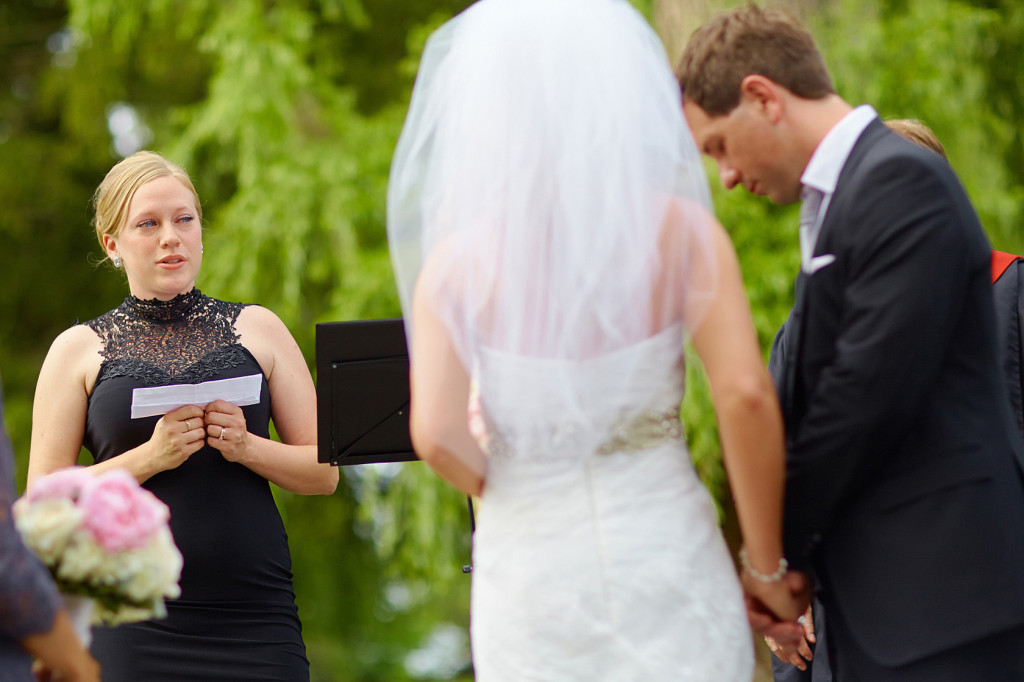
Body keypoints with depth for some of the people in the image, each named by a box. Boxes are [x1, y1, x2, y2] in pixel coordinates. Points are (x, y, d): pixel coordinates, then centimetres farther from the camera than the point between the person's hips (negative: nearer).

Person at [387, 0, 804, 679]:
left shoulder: (456, 259, -7)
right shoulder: (681, 229, -7)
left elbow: (437, 433, -15)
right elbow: (747, 395, -16)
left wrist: (510, 490, 7)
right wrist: (766, 565, -5)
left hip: (533, 575, 0)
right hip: (664, 557, 0)